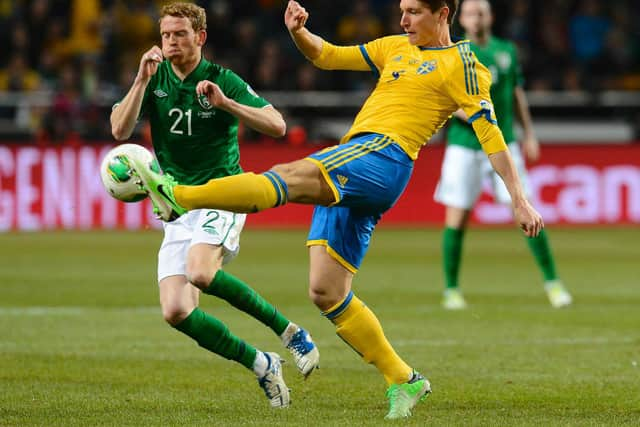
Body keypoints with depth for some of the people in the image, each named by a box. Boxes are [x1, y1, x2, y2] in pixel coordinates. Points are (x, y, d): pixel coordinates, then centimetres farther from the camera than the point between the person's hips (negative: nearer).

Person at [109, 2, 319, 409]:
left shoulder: (223, 80, -5)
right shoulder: (155, 80, 6)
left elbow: (277, 125, -14)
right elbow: (120, 131, -7)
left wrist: (225, 102, -25)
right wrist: (141, 80, -17)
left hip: (221, 197, -5)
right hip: (177, 210, 5)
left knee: (200, 272, -34)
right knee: (176, 312, -11)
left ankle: (289, 330, -17)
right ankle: (262, 366, 5)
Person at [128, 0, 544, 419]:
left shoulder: (461, 64, 6)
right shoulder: (396, 48, 27)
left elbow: (490, 134, 0)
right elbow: (327, 55, 29)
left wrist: (520, 200, -5)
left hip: (384, 158, -8)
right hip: (346, 178, 8)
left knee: (289, 176, -31)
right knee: (326, 292, 2)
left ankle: (180, 197, -46)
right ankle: (403, 381, 8)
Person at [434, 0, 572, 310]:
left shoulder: (506, 50, 10)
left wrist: (529, 133, 14)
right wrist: (464, 111, -22)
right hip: (464, 144, -2)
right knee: (456, 218, -4)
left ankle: (552, 281, 4)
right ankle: (451, 290, 8)